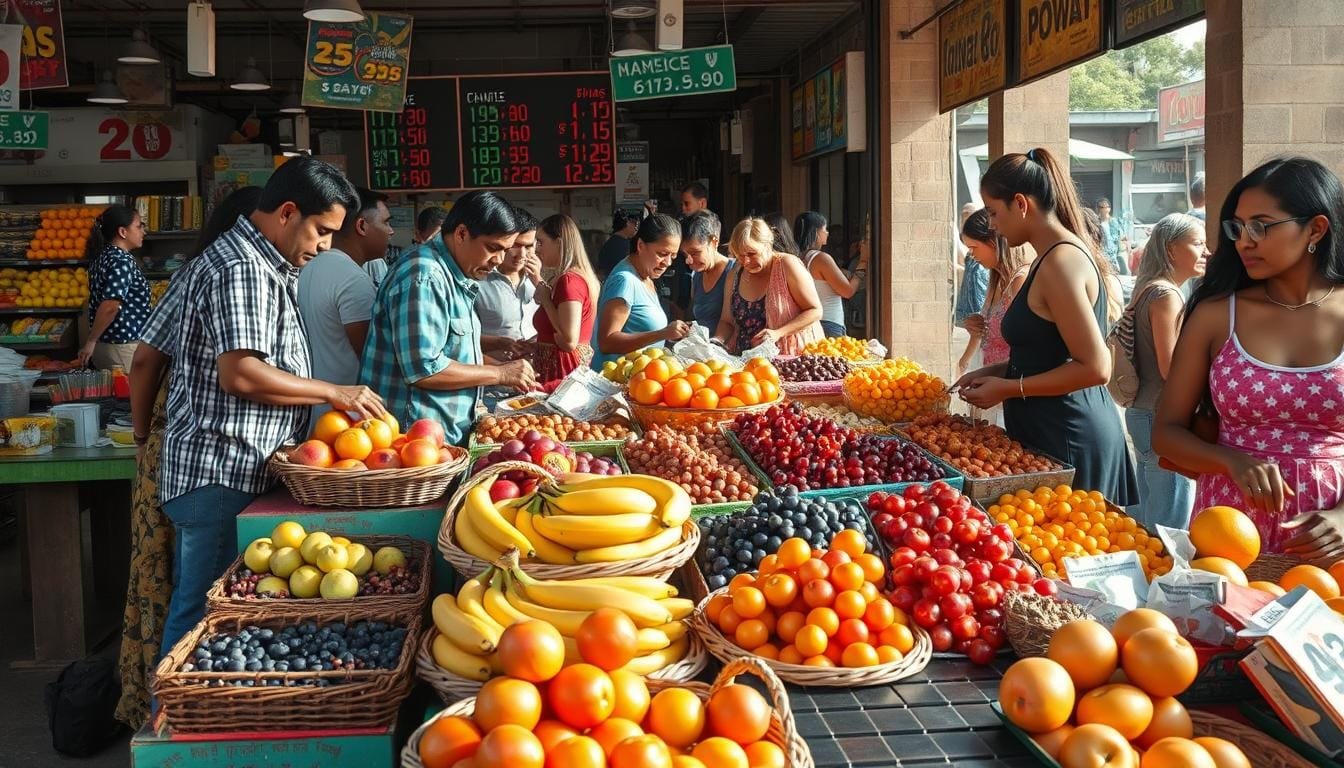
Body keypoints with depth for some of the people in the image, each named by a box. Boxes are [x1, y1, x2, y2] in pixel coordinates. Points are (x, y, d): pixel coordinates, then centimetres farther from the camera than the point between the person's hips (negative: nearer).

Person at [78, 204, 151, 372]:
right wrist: (91, 342, -17)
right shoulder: (123, 262, -18)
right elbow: (109, 307, -27)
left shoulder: (101, 255, 9)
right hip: (124, 348, -9)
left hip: (103, 344, 9)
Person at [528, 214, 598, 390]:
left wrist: (544, 299, -15)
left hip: (561, 376, -10)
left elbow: (569, 341, -25)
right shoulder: (578, 276, 12)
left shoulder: (569, 280, -17)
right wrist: (539, 282, 18)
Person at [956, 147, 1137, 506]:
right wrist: (995, 372, 12)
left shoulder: (1060, 262, -18)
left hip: (1067, 439, -10)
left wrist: (1008, 389, -16)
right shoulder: (1063, 253, 12)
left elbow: (1095, 367, -22)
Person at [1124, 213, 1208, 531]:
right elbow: (1170, 368, -19)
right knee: (1169, 528, -4)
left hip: (1144, 411, 10)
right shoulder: (1166, 294, -15)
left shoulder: (1150, 290, 14)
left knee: (1146, 514, 19)